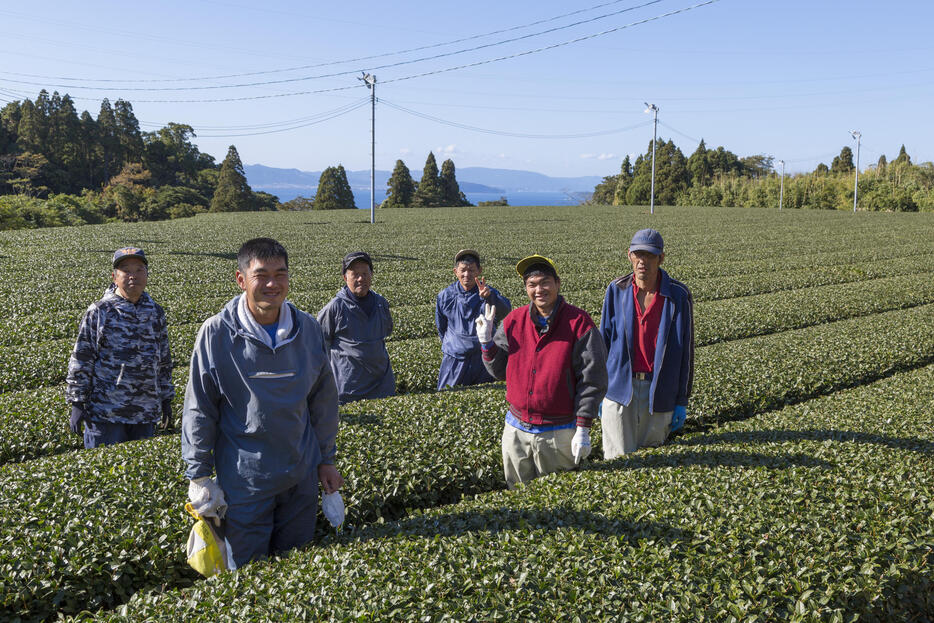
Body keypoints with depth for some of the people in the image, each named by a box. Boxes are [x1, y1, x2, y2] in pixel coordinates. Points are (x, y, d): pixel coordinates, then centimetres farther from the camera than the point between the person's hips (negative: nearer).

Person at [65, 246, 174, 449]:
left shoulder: (156, 312, 8)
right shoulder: (99, 312, -5)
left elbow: (164, 359, 15)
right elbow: (81, 359, -4)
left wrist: (166, 399, 17)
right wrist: (77, 403, -6)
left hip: (146, 411, 4)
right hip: (105, 412, -4)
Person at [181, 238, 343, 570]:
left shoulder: (308, 328, -2)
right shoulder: (217, 333, -12)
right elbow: (198, 410, -5)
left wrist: (326, 459, 12)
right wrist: (198, 477, -5)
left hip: (302, 478, 3)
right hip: (244, 481, -3)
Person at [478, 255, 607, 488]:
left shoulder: (579, 323, -10)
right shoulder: (513, 321, 1)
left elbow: (592, 380, -10)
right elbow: (500, 371, 8)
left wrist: (583, 429, -12)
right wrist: (487, 341, -9)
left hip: (558, 434, -4)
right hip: (515, 430, 4)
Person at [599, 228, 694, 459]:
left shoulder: (678, 295, -4)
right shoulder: (616, 291, 1)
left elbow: (685, 351, 0)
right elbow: (604, 341, 8)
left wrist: (682, 401, -2)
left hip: (658, 392, -1)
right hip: (619, 388, 1)